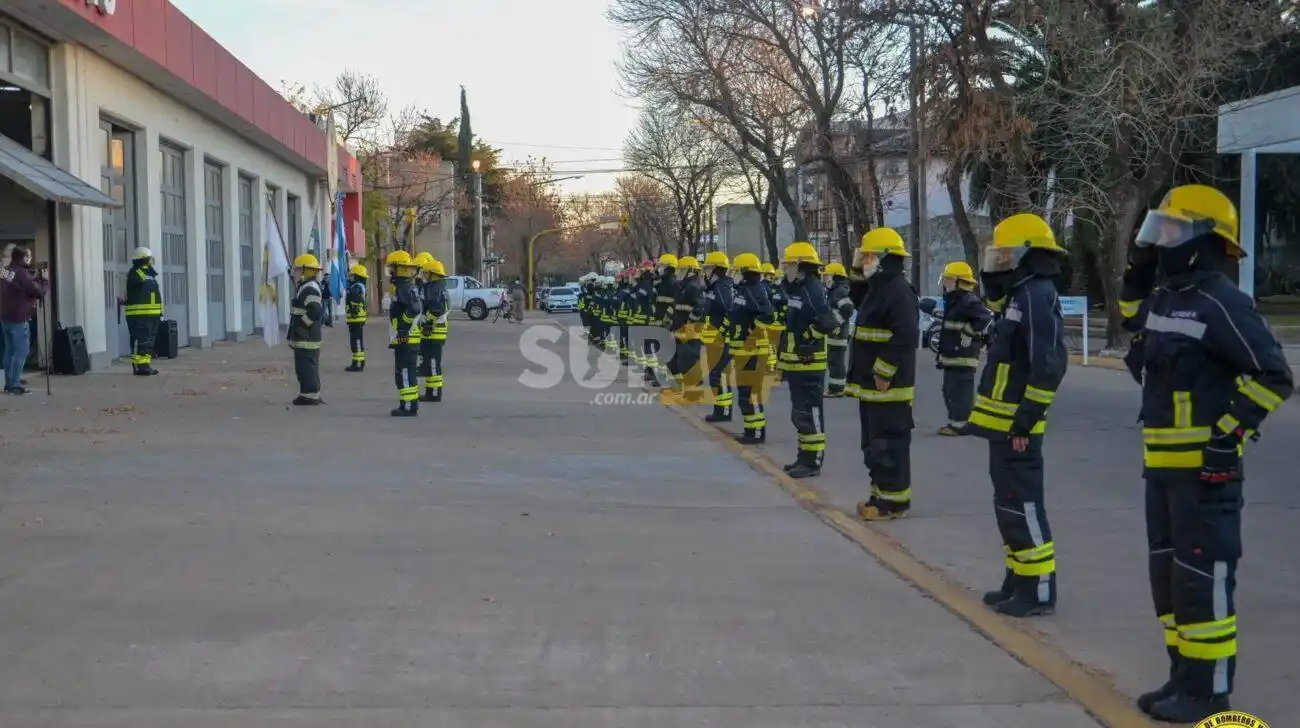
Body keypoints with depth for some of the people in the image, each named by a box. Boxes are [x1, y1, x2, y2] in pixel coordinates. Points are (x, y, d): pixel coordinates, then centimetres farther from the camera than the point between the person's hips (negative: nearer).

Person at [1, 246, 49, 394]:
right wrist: (45, 280, 1)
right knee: (21, 352, -4)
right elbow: (40, 293, -14)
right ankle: (15, 385, -6)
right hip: (18, 319, -9)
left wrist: (35, 277, 9)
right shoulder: (21, 273, -18)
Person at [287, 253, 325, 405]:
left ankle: (310, 395, -5)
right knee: (309, 366, 15)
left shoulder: (310, 288, -16)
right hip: (305, 336, 11)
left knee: (306, 366, -8)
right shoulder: (305, 286, 18)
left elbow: (315, 311, -28)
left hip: (306, 337, -11)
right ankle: (312, 394, 20)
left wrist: (302, 325, -18)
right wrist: (295, 330, 23)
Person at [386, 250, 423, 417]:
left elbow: (414, 309, -30)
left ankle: (409, 407, -6)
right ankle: (410, 405, 21)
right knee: (407, 373, 15)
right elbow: (414, 308, 22)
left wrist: (403, 328, -20)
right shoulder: (407, 287, 16)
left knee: (405, 373, -8)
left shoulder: (404, 288, -16)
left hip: (405, 339, -10)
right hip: (408, 339, 10)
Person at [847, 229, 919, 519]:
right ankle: (882, 493, 25)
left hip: (887, 384, -11)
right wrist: (858, 273, 20)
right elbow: (860, 302, 36)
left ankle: (895, 499, 1)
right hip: (871, 383, 11)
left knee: (890, 443, -5)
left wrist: (884, 373, -24)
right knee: (874, 442, 16)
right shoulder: (879, 287, 14)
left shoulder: (898, 290, -17)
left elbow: (906, 337, -24)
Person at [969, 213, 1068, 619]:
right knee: (1009, 505, 16)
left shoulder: (1037, 295, -17)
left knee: (1022, 506, -6)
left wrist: (1026, 418, -23)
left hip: (1016, 425, -10)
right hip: (1003, 421, 10)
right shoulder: (1020, 294, 13)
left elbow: (1049, 365, -22)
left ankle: (1039, 591, 0)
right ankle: (1019, 579, 26)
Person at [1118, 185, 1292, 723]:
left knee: (1202, 578, -4)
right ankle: (1183, 678, 26)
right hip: (1162, 465, 9)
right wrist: (1137, 269, 21)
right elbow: (1135, 318, 36)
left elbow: (1273, 376, -16)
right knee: (1167, 574, 15)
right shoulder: (1166, 296, 11)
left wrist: (1229, 431, -20)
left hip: (1205, 468, -9)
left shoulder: (1219, 302, -15)